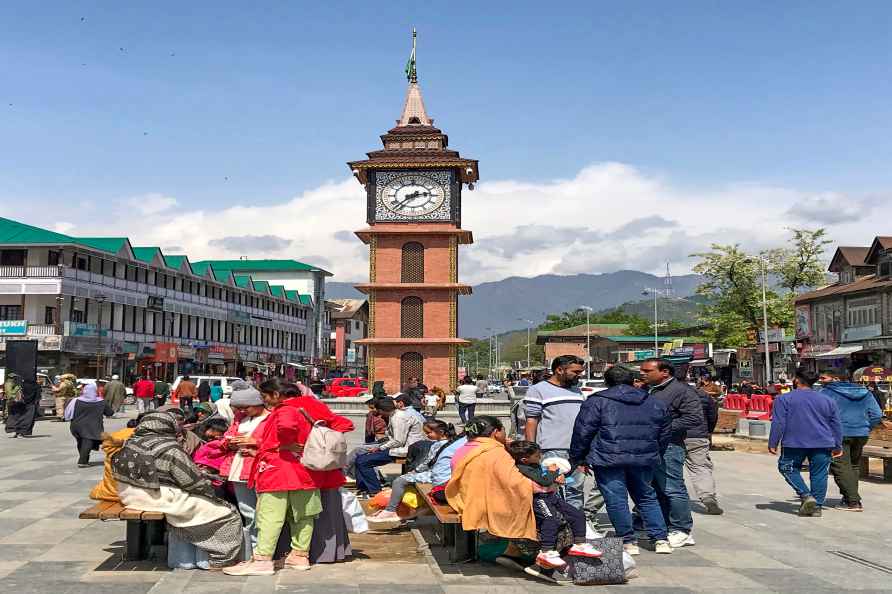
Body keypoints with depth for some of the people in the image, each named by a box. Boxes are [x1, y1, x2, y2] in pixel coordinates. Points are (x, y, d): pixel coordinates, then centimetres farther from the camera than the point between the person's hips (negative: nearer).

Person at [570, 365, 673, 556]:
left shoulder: (597, 402, 0)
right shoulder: (655, 404, 14)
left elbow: (582, 432, -3)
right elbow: (665, 435, 19)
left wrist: (577, 458, 6)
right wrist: (656, 456, 30)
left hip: (608, 460, -4)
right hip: (645, 459, 5)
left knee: (616, 500, 4)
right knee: (647, 497, 18)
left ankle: (628, 541, 7)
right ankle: (661, 539, 16)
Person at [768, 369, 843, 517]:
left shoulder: (784, 399, -2)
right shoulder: (827, 400, 11)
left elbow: (778, 423, -7)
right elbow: (837, 425, 14)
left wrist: (773, 443, -2)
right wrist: (838, 446, 19)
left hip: (794, 444, -3)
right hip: (823, 444, 3)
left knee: (787, 468, 12)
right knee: (819, 474, 8)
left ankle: (806, 496, -3)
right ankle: (817, 506, 8)